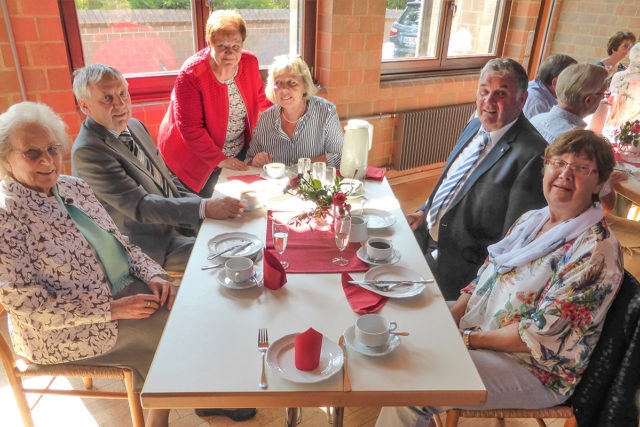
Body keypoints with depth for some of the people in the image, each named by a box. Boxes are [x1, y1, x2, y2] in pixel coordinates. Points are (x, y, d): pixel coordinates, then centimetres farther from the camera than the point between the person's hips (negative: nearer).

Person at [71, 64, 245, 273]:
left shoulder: (134, 125, 6)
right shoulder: (87, 152, -21)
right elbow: (139, 206, -26)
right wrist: (205, 208, -33)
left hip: (177, 220, 8)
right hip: (152, 245, -8)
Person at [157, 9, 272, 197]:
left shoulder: (250, 62, -7)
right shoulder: (191, 74, -23)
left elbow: (261, 99, 12)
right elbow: (190, 129, -22)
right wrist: (220, 160, -21)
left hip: (240, 152, 5)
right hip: (197, 157, -5)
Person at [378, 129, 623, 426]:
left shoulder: (598, 249, -19)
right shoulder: (531, 219, 5)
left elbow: (542, 334, -22)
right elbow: (482, 280, 8)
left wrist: (469, 338, -18)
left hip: (535, 372, -8)